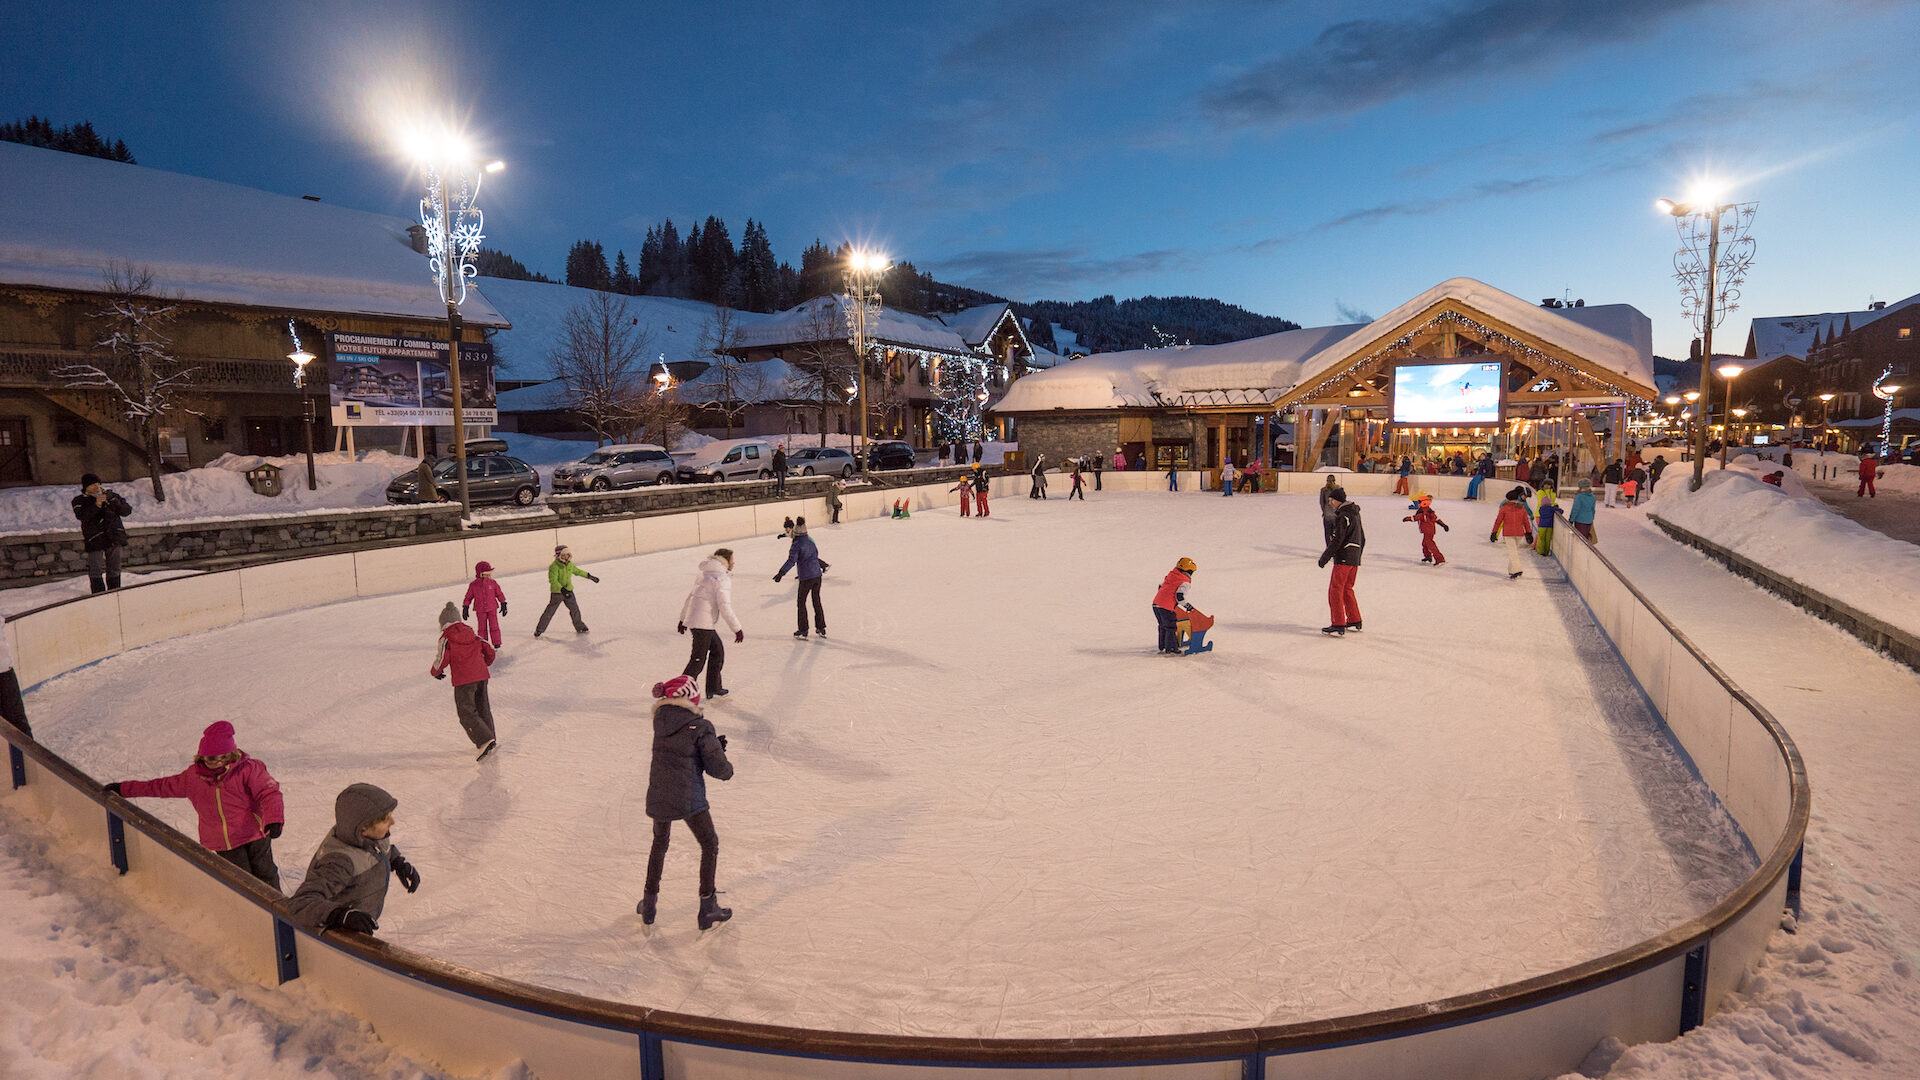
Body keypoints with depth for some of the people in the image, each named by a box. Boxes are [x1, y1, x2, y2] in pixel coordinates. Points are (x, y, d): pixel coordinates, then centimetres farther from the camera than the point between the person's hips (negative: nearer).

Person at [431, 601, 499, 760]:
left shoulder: (446, 638, -3)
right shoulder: (472, 634, 13)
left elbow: (442, 660, -10)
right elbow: (490, 652, 14)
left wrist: (435, 672, 11)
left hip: (463, 680, -6)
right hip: (481, 676, 6)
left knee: (467, 714, -2)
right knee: (483, 709, 17)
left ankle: (485, 741, -18)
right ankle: (490, 742, 24)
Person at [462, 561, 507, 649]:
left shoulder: (492, 583, -3)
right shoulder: (473, 585, -5)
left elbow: (499, 594, 5)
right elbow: (468, 597, 4)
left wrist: (503, 604, 5)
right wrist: (465, 608, 4)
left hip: (492, 609, 0)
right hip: (480, 610, 0)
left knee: (494, 626, 3)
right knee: (482, 628, 8)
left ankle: (496, 644, 12)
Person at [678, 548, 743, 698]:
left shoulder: (705, 574, 15)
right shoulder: (722, 578, -14)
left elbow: (691, 596, 21)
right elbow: (725, 607, -18)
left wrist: (683, 618, 30)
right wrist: (737, 628, -13)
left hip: (693, 618, 10)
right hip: (703, 623, -10)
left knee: (717, 650, 18)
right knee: (698, 658, -4)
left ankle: (714, 688, 25)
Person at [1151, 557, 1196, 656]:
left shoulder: (1170, 575, 18)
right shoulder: (1185, 582, -5)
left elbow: (1160, 586, 25)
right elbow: (1180, 596, -15)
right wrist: (1187, 606, 0)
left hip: (1156, 603, 8)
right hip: (1167, 607, -8)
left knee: (1163, 626, 20)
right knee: (1171, 628, 3)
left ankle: (1163, 647, 29)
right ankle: (1171, 649, 4)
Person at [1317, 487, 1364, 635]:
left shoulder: (1342, 516, -14)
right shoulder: (1355, 513, 15)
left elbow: (1337, 540, -19)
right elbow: (1362, 538, 22)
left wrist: (1325, 557, -13)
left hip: (1344, 559, -10)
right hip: (1355, 559, 10)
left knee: (1335, 590, -6)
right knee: (1347, 589, 19)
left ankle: (1338, 625, -8)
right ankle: (1355, 622, 26)